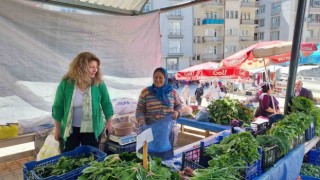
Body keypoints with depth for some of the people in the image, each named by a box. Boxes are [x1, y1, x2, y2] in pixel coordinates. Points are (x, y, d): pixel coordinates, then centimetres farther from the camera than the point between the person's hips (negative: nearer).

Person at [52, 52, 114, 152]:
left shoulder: (99, 83, -13)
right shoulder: (66, 83, -15)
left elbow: (106, 103, -2)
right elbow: (58, 106, -5)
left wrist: (109, 122, 2)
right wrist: (57, 128, 1)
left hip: (92, 129, 0)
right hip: (70, 128, 0)